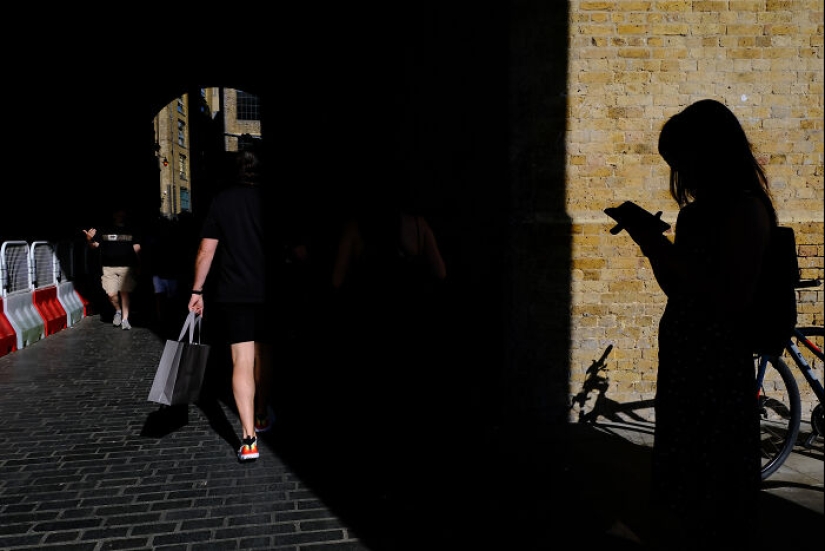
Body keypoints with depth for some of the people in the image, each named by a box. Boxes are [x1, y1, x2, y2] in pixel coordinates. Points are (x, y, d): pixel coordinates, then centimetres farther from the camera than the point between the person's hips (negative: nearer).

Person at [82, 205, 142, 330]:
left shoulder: (131, 230, 9)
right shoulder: (105, 230, 8)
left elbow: (137, 248, 6)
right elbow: (95, 245, 7)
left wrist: (138, 266, -2)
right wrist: (89, 240, -17)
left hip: (127, 267, 0)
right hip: (109, 267, 0)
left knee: (125, 292, -5)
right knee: (111, 294, -6)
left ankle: (125, 319, 2)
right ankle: (118, 311, 22)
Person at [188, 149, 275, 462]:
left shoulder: (221, 200, 0)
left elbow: (206, 251, 0)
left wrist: (197, 291, 7)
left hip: (232, 295, -1)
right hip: (267, 291, 1)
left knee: (242, 361, -3)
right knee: (262, 354, 19)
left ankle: (249, 438, -10)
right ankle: (262, 416, 35)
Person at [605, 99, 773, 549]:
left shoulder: (745, 209, -14)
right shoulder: (696, 211, 11)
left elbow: (730, 300, -24)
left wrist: (662, 246, -20)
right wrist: (649, 240, 2)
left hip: (718, 368, -8)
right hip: (681, 363, 8)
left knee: (712, 500, 7)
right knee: (678, 484, 21)